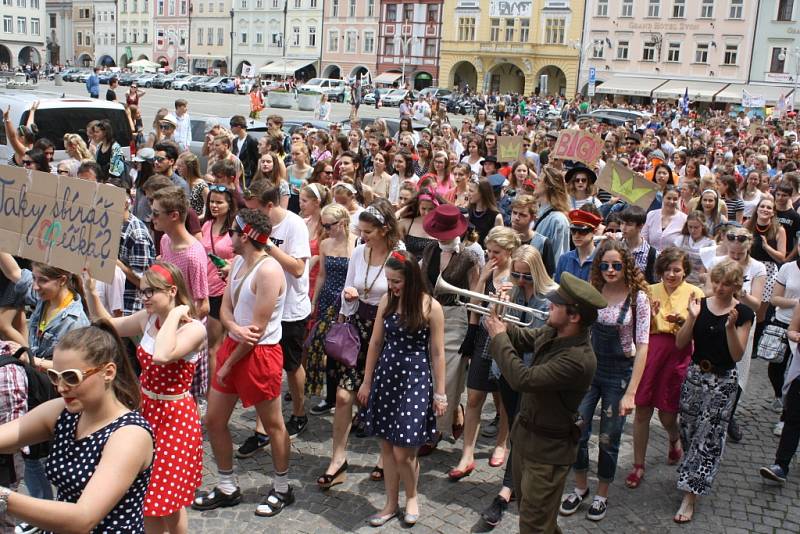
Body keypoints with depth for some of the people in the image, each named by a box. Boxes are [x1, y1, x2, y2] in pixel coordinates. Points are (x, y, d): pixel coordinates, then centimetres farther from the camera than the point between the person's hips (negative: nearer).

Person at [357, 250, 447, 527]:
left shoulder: (431, 307, -12)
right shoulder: (387, 301, 2)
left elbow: (437, 353, -7)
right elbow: (375, 343, 8)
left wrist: (439, 393, -5)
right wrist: (367, 381, 9)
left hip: (416, 379, -5)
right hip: (386, 376, 5)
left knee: (403, 451, -3)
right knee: (386, 445, 11)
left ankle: (411, 497, 25)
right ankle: (391, 503, 28)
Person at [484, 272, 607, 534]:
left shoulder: (578, 359, -32)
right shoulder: (553, 332, -6)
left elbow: (523, 379, -33)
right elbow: (522, 338, 12)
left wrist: (499, 338, -22)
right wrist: (500, 324, -9)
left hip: (548, 447, -9)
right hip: (525, 432, 9)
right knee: (525, 500, 27)